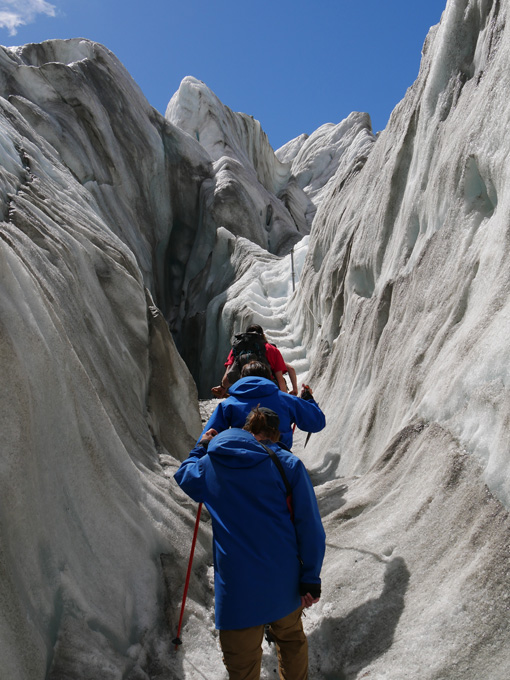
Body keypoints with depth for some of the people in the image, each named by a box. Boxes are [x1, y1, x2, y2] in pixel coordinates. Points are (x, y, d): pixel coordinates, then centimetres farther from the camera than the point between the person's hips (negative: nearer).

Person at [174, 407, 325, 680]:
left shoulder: (210, 465, -1)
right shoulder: (289, 464, -6)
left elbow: (184, 475, 23)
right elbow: (309, 526, -8)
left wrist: (201, 448, 37)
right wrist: (311, 578, 0)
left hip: (237, 586, 0)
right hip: (284, 581, 1)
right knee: (290, 638, 28)